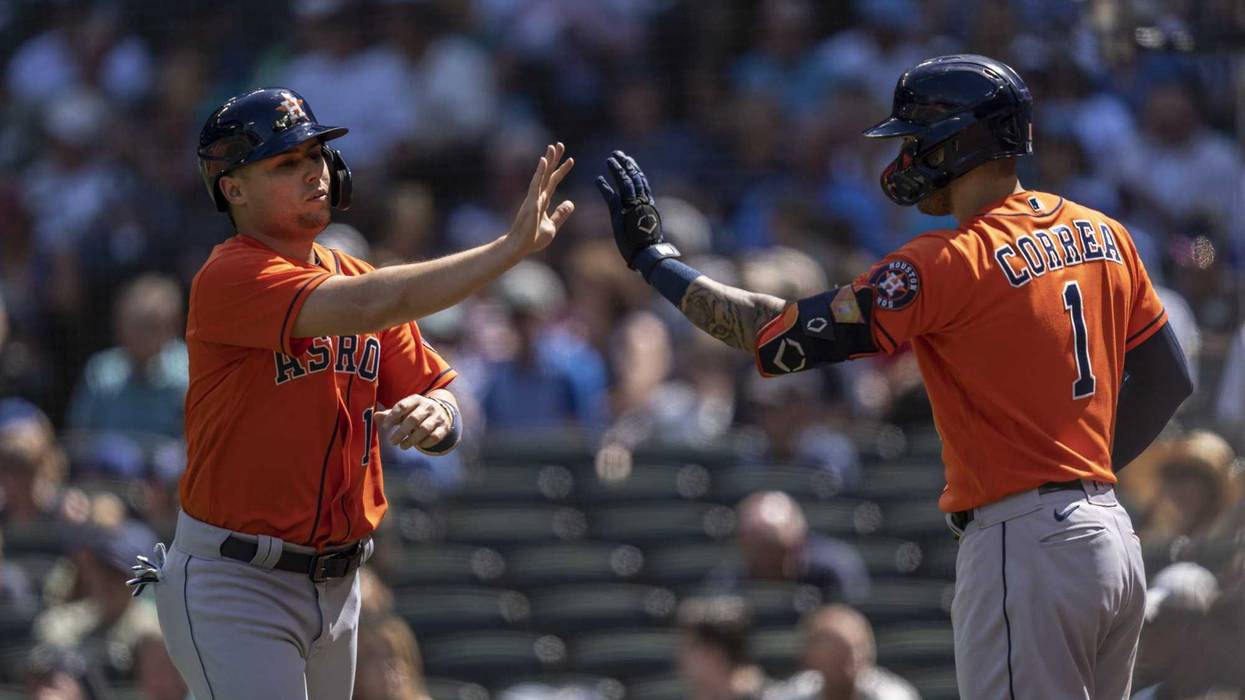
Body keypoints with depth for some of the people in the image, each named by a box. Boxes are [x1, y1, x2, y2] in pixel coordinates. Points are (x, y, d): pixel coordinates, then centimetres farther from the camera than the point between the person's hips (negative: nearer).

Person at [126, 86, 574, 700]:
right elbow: (369, 307, -30)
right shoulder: (229, 279, -16)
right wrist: (513, 246, -30)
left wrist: (433, 416, -15)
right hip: (235, 586, -8)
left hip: (336, 582, 8)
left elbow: (438, 399, 11)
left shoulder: (351, 276, 9)